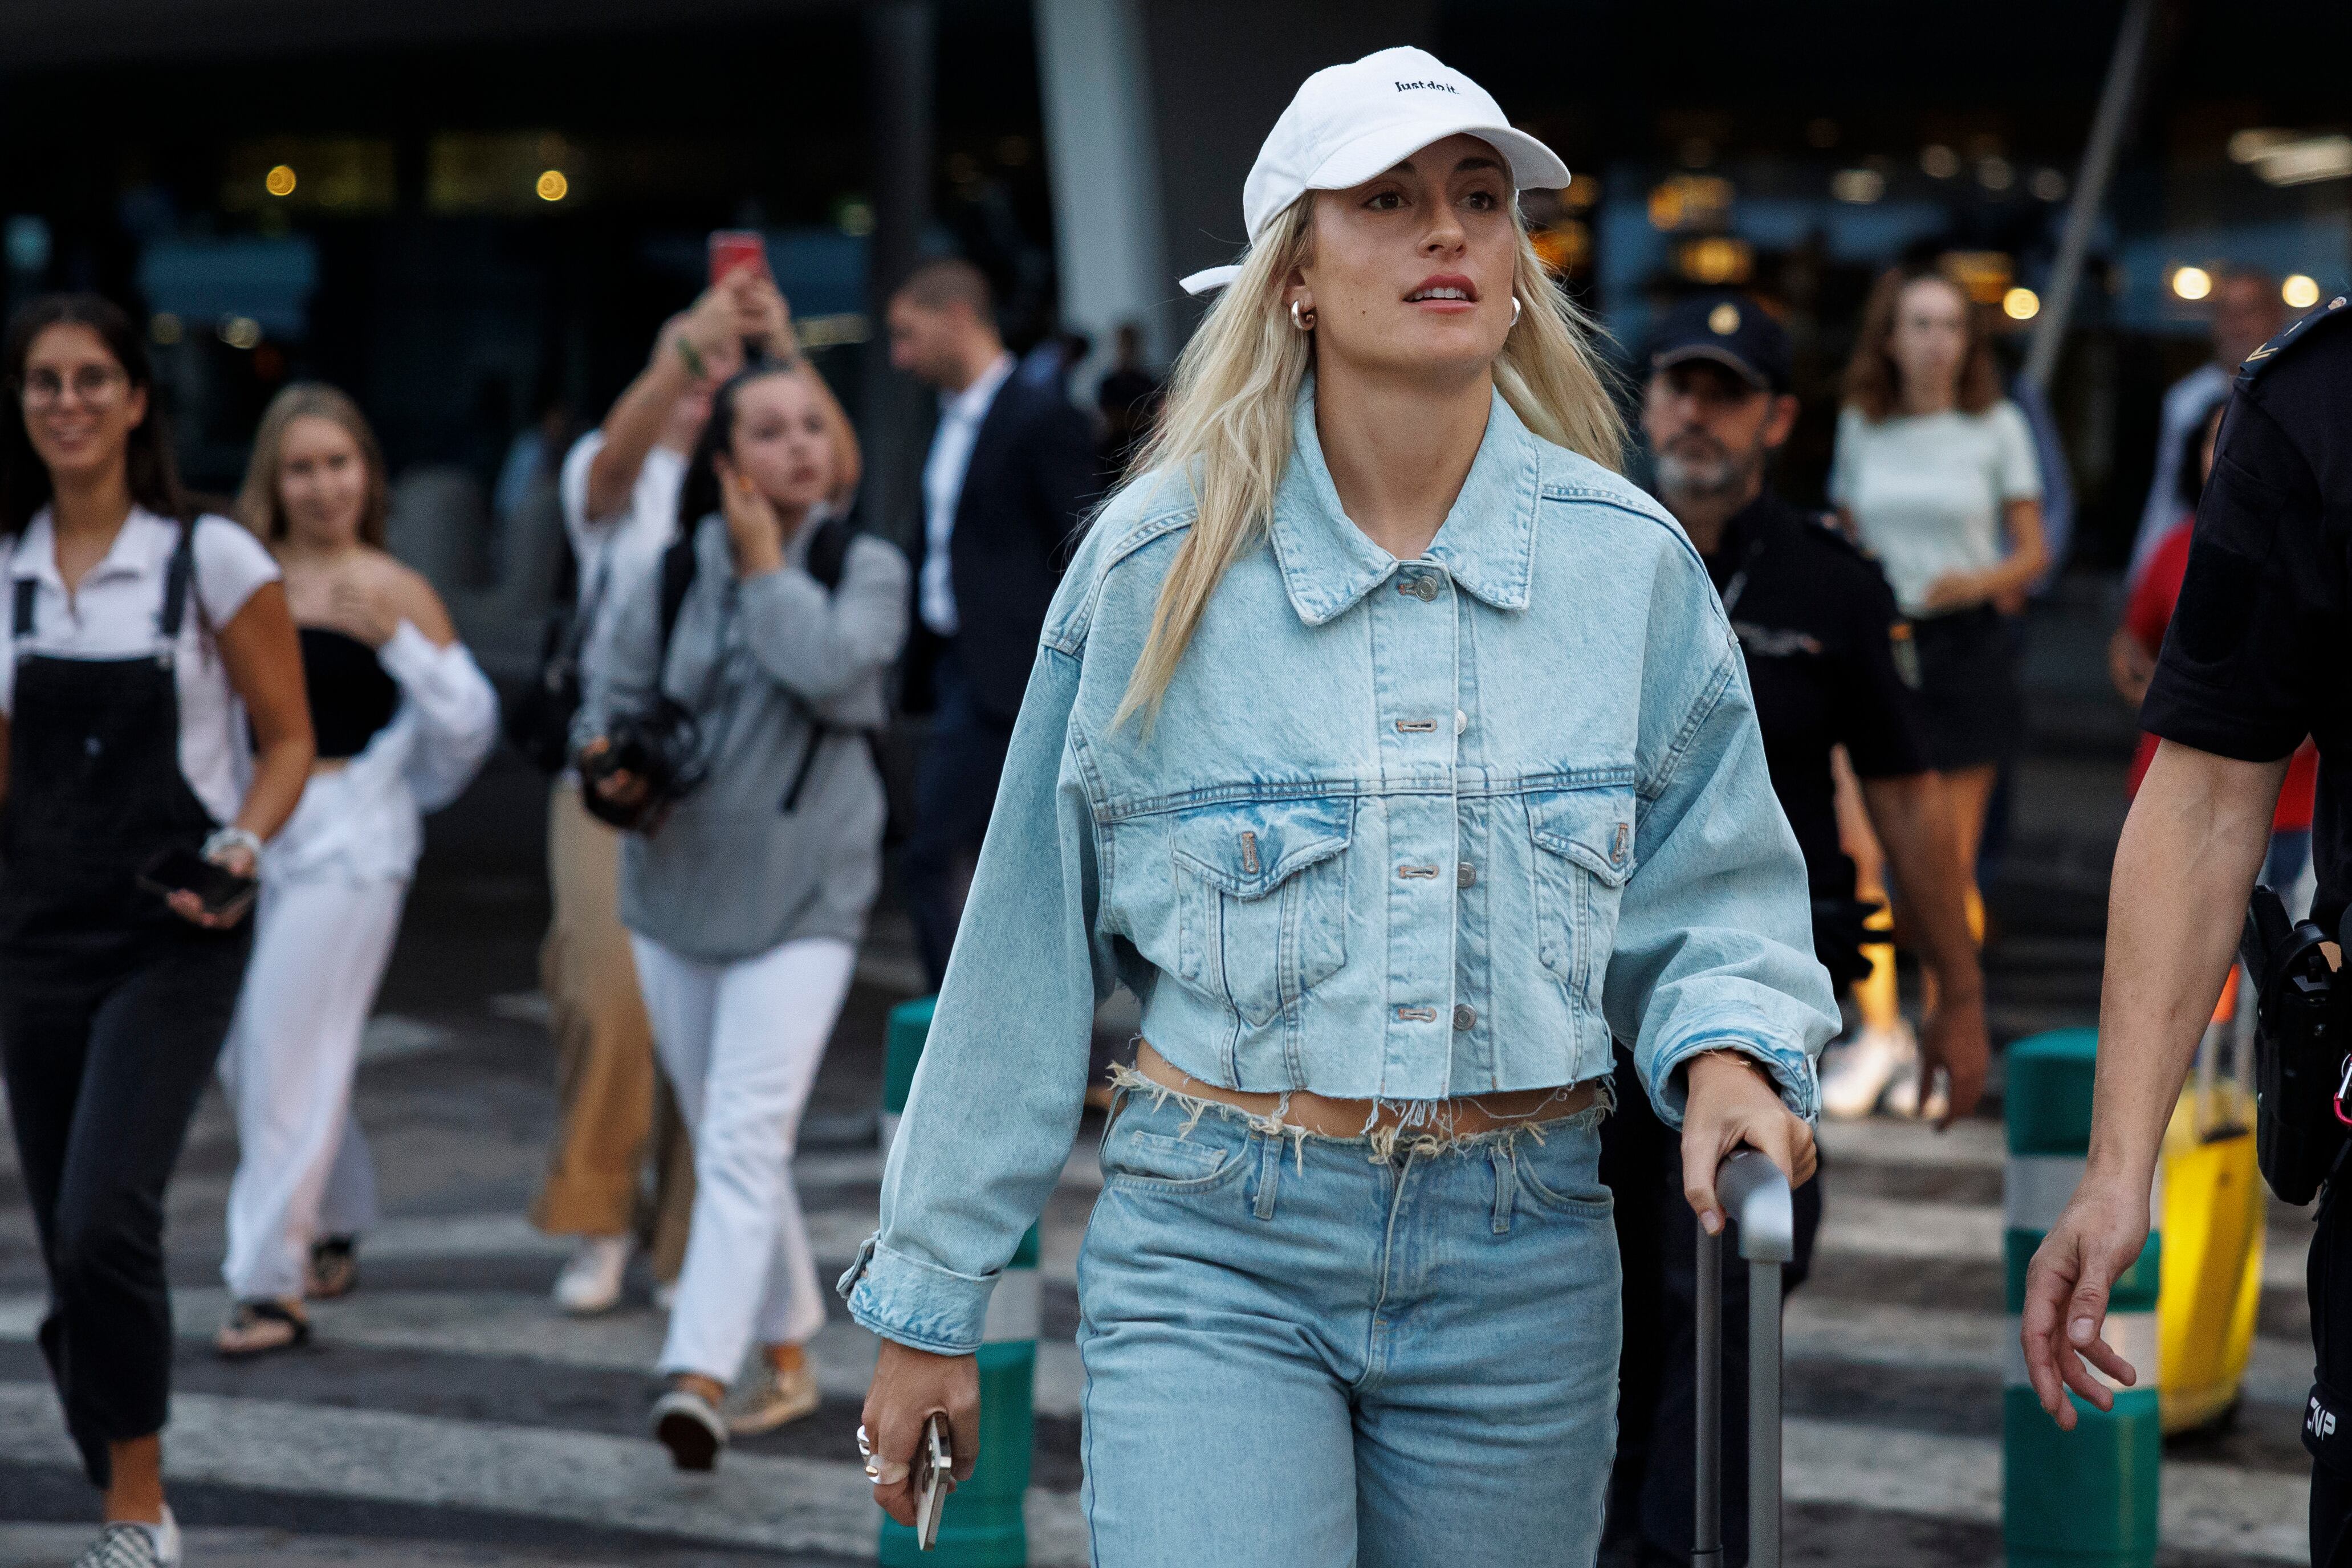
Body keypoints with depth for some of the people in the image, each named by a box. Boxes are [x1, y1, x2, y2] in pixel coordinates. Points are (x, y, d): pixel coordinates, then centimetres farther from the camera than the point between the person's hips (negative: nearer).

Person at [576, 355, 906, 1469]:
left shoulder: (866, 569, -2)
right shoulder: (674, 577, 4)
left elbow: (829, 662, -21)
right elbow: (615, 693, 10)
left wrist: (767, 561, -9)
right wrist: (610, 764, -11)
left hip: (799, 897, -4)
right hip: (678, 884, 4)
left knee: (746, 1138, -16)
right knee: (721, 1142, 13)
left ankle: (699, 1376, -26)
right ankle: (788, 1359, 28)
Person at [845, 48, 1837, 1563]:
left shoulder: (1629, 566, 2)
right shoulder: (1160, 563, -1)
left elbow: (1714, 897, 12)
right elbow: (1032, 944, 5)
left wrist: (1723, 1050, -12)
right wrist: (931, 1296, 9)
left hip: (1521, 1264, 2)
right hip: (1217, 1260, -2)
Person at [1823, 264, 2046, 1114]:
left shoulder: (1996, 426, 2)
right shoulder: (1861, 426, 7)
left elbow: (2033, 550, 4)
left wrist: (1983, 580, -14)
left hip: (1968, 641, -1)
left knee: (1950, 861, 1)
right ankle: (1880, 1032, 0)